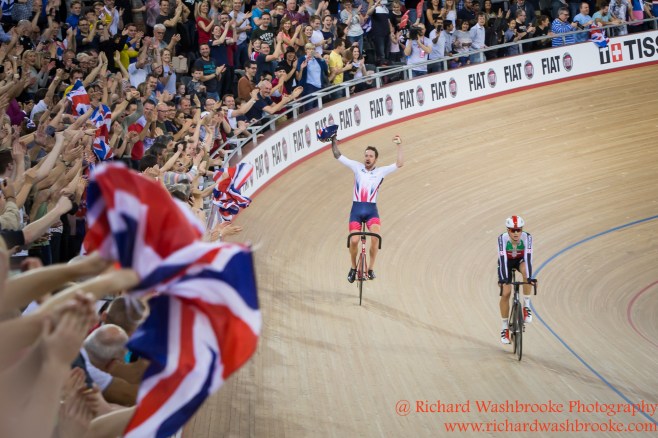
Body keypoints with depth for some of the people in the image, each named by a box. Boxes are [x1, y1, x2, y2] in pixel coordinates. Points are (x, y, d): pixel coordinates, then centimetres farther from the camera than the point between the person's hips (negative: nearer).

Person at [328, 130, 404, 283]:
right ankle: (353, 267, 12)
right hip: (356, 208, 1)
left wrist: (399, 146, -9)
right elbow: (338, 156, 9)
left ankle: (371, 268, -13)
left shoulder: (381, 171, 6)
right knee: (354, 240, -14)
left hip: (372, 210, -1)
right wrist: (334, 142, -3)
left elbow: (399, 164, -3)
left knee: (375, 236, -26)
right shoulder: (357, 167, 9)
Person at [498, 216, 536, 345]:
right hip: (506, 262, 0)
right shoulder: (502, 238, -32)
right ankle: (505, 327, 3)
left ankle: (526, 306, -22)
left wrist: (530, 277, -50)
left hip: (520, 260, 0)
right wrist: (503, 278, -50)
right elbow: (502, 259, -39)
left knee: (525, 271, -36)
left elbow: (528, 257, -39)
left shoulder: (527, 237, -31)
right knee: (506, 293, -13)